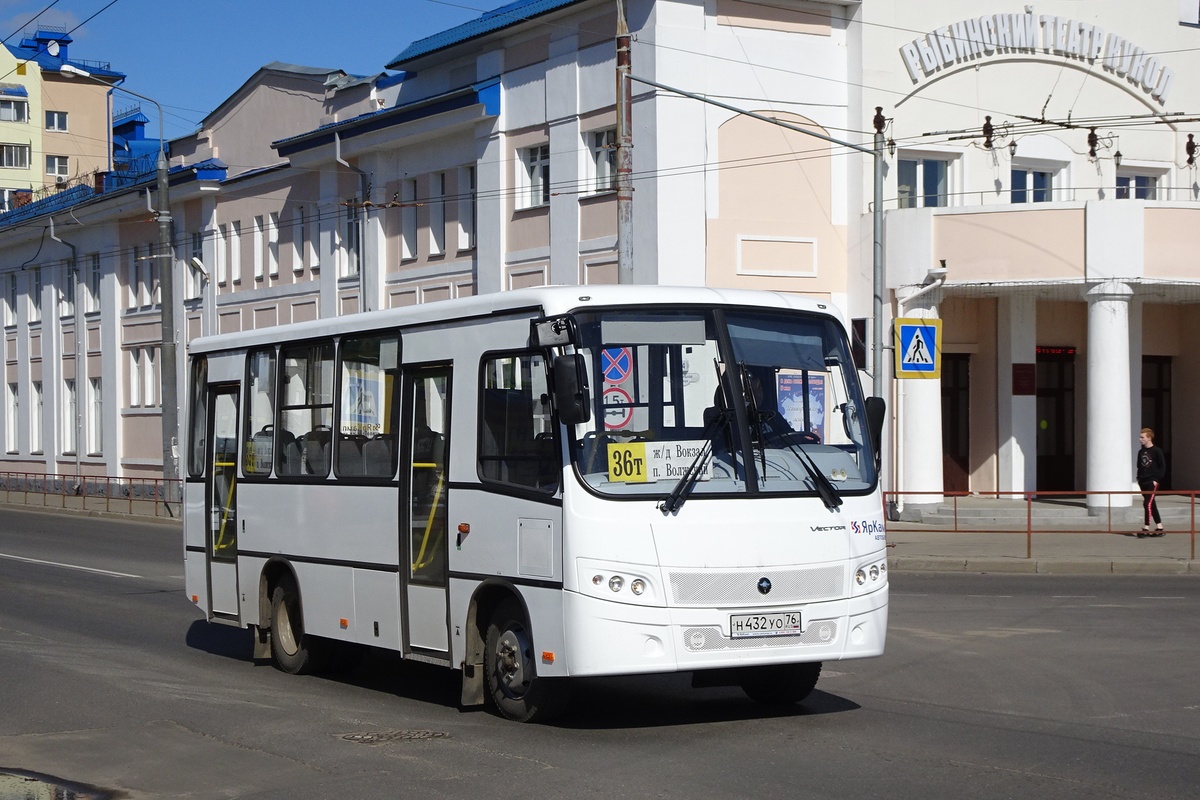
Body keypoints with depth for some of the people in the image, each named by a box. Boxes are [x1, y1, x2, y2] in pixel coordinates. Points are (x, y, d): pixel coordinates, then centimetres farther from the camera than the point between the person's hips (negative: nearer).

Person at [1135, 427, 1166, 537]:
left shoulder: (1156, 451, -7)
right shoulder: (1141, 452, 12)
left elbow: (1162, 467, -7)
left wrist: (1156, 479, -12)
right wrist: (1139, 478, 10)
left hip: (1152, 482, -7)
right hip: (1143, 482, 7)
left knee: (1147, 504, -15)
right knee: (1152, 505, 10)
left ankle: (1146, 528, -14)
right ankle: (1159, 528, 16)